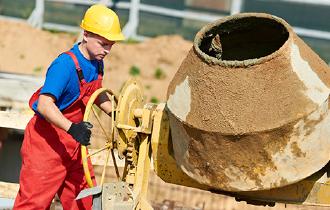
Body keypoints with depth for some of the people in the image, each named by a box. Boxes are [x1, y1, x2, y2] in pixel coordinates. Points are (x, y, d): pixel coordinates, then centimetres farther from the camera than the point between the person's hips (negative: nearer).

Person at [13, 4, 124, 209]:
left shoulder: (97, 63, 3)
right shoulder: (65, 65, -25)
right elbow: (45, 104, -36)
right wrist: (72, 128, -48)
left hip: (74, 142, 9)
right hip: (47, 140, -9)